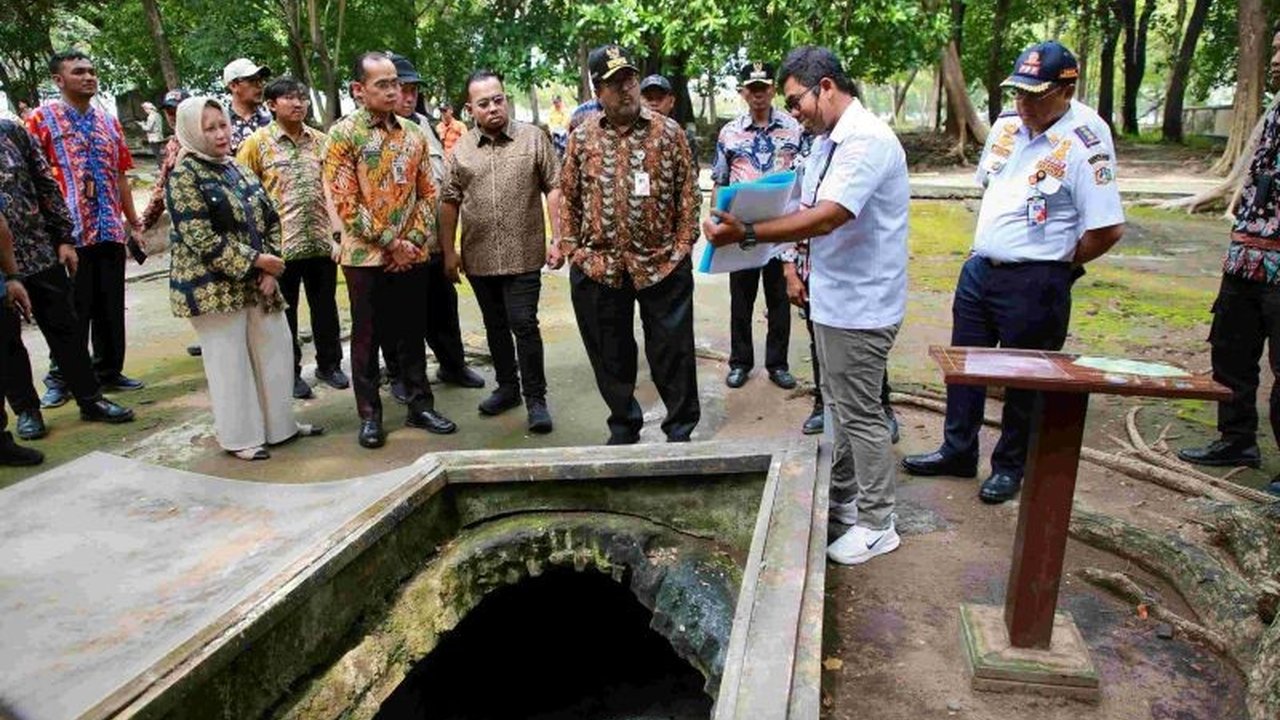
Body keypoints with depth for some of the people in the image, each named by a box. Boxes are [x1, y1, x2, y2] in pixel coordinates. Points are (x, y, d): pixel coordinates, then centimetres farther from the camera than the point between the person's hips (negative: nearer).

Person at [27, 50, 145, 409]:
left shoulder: (108, 121, 14)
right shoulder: (43, 119, -2)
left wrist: (133, 221, 16)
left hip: (111, 231, 5)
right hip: (70, 232, -5)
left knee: (111, 307, 11)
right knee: (72, 311, 2)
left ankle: (109, 370, 23)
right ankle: (60, 379, 14)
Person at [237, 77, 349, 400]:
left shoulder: (321, 141, 8)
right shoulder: (256, 143, -2)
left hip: (321, 240, 3)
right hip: (280, 243, -3)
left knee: (325, 307, 12)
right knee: (284, 312, 8)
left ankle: (329, 364, 28)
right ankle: (290, 372, 21)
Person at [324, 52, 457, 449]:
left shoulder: (413, 134, 7)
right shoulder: (343, 134, -7)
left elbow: (427, 193, 9)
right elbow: (345, 203, -12)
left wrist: (414, 240, -5)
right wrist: (391, 244, -13)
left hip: (412, 256, 4)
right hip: (366, 257, -4)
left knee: (413, 333, 12)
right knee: (367, 337, 6)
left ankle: (420, 406, 24)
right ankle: (369, 415, 17)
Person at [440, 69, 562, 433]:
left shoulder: (534, 138, 0)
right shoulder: (460, 150, 6)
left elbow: (554, 189, -1)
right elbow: (449, 203, 10)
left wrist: (556, 239, -7)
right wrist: (449, 252, 7)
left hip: (523, 254, -3)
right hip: (479, 257, 3)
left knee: (524, 325, -5)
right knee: (495, 326, 14)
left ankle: (536, 398, 7)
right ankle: (507, 387, 30)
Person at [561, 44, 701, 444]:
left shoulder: (668, 133, 1)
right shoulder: (581, 138, 6)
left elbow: (687, 193, 2)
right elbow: (568, 197, 9)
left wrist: (682, 244, -4)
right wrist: (570, 247, 3)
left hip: (662, 264, -2)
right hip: (598, 267, 2)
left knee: (672, 351, 5)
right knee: (610, 355, 12)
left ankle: (681, 430, 21)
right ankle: (623, 428, 30)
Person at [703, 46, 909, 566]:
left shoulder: (866, 140, -20)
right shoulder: (826, 141, 11)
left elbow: (827, 216, -29)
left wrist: (747, 235, -31)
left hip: (860, 305, -10)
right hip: (832, 298, 10)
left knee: (859, 414, 1)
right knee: (838, 406, 20)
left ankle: (877, 525, 15)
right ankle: (843, 495, 36)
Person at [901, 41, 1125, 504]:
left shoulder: (1084, 141, -17)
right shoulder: (1006, 127, 5)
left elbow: (1108, 228, -20)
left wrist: (1061, 263, -5)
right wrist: (989, 246, 14)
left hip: (1034, 284, -7)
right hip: (980, 268, 7)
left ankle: (1010, 466, 26)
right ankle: (958, 451, 32)